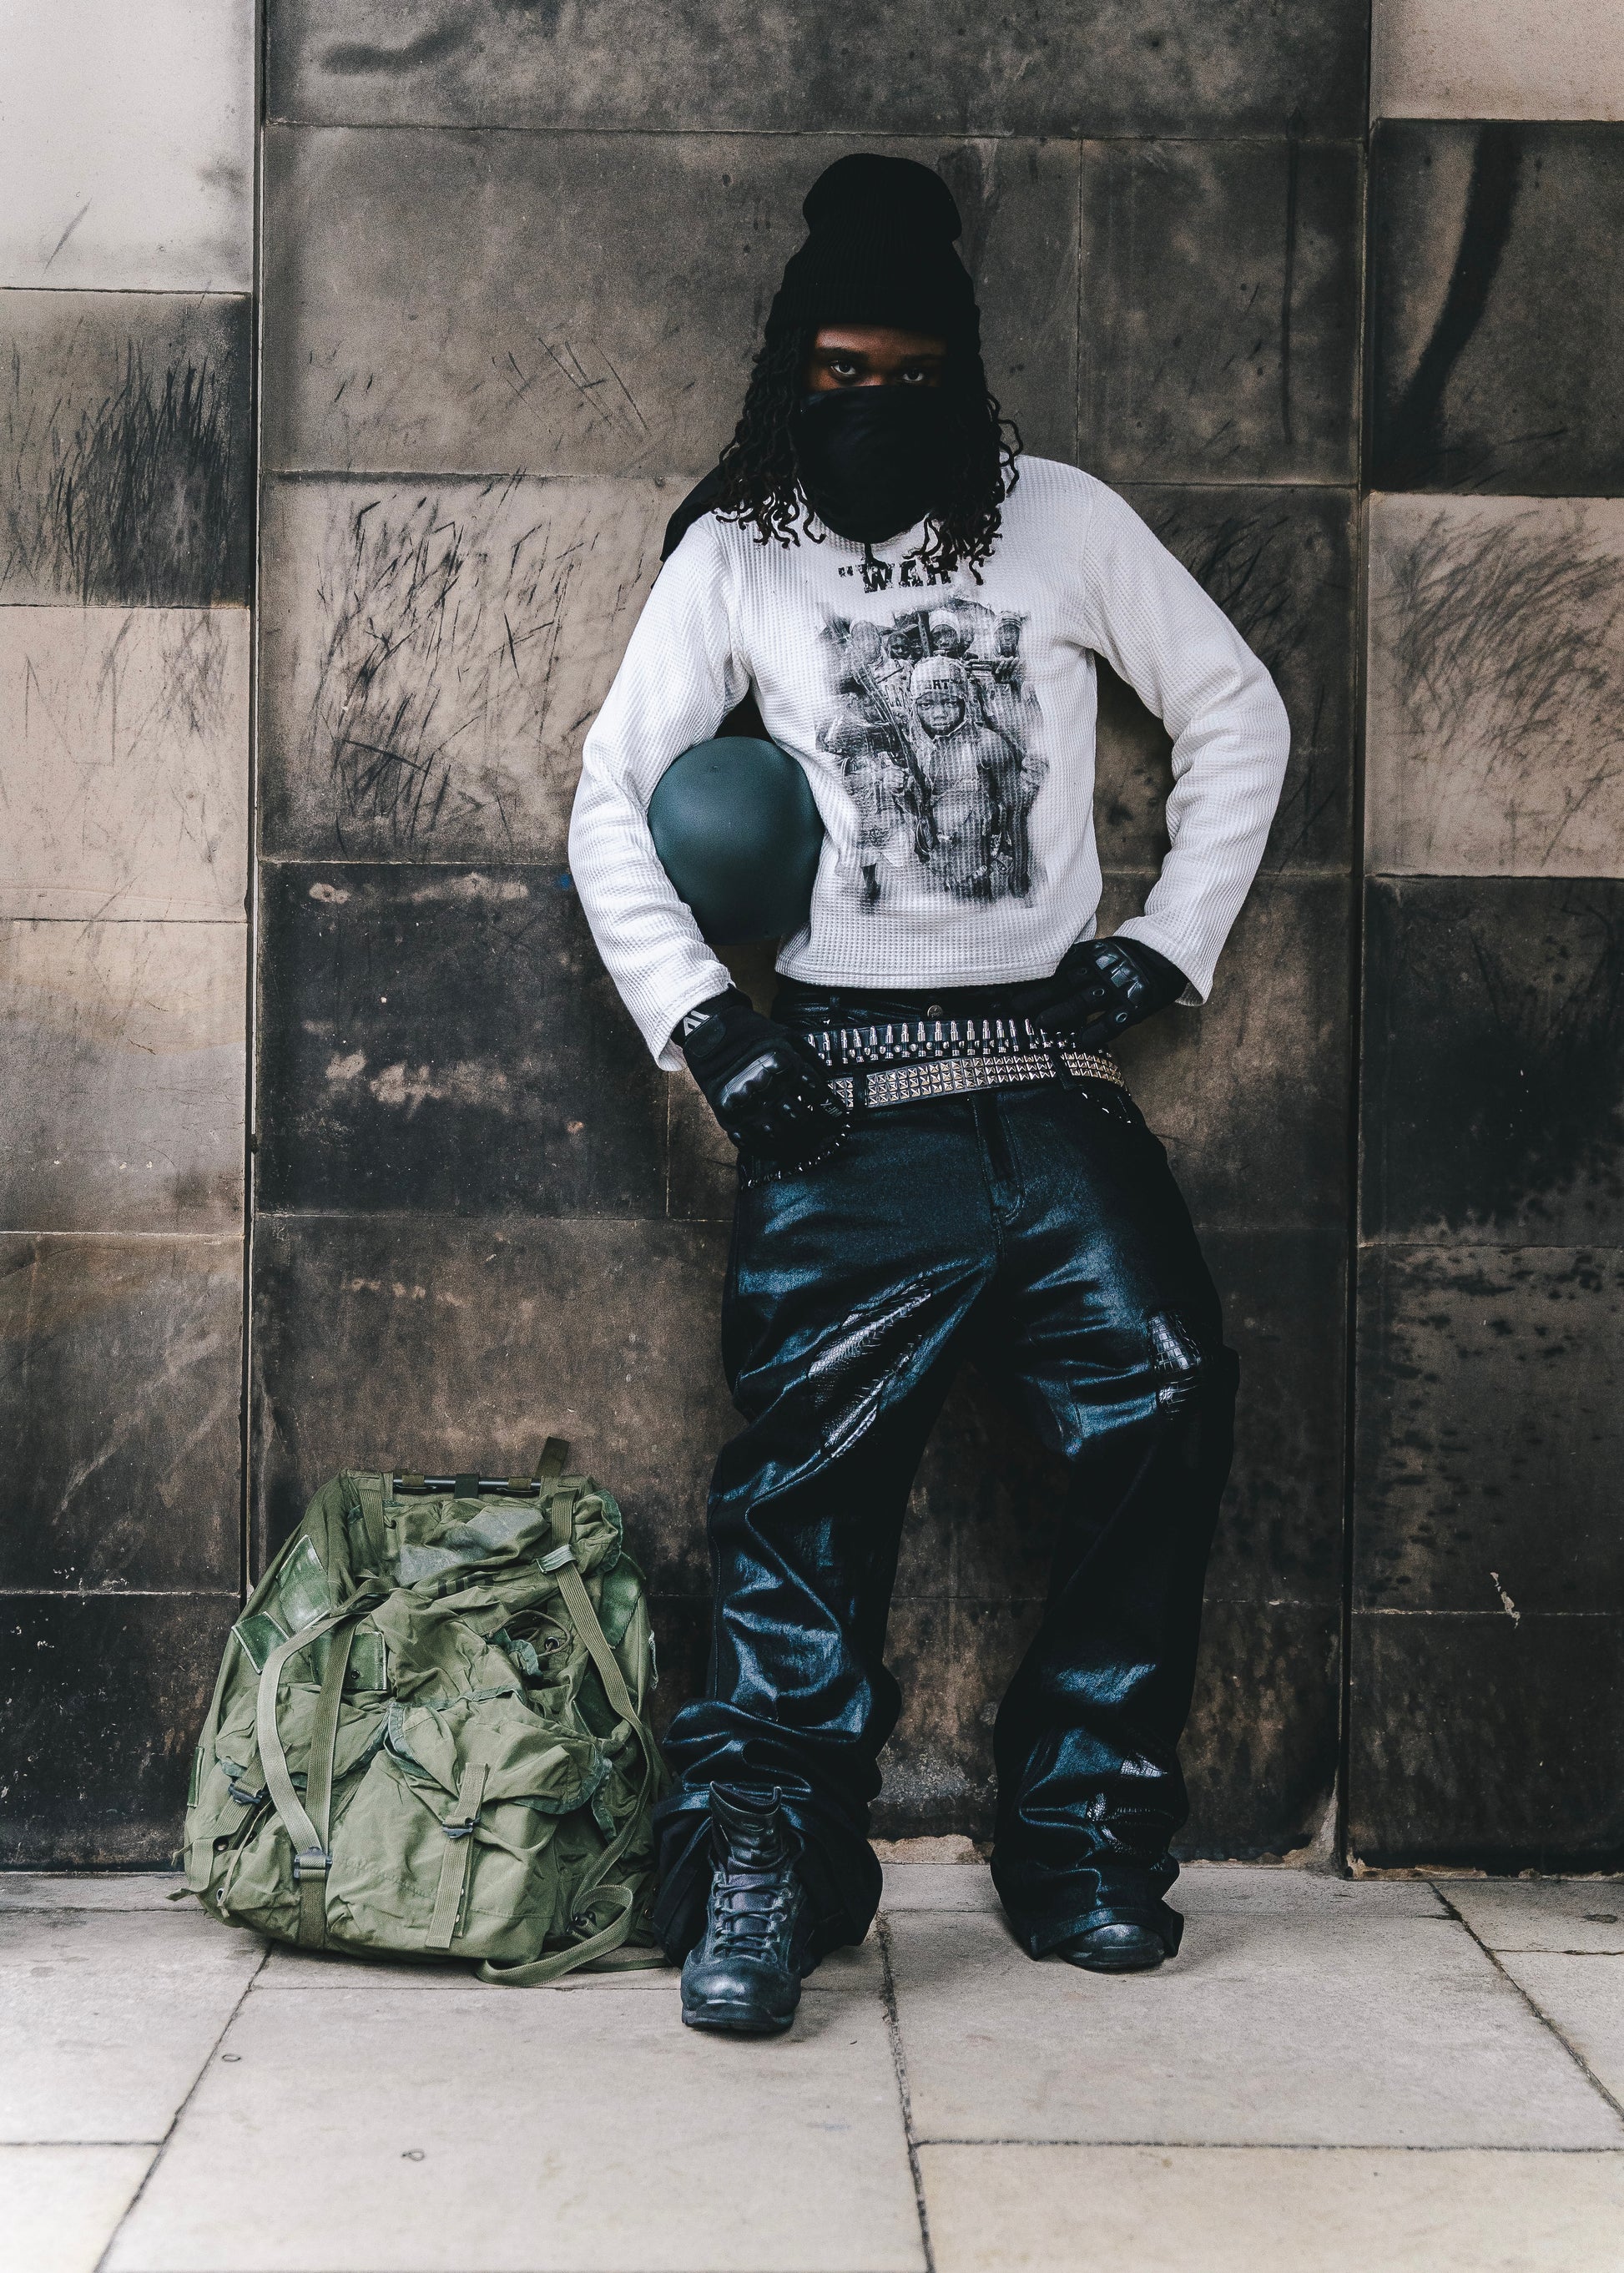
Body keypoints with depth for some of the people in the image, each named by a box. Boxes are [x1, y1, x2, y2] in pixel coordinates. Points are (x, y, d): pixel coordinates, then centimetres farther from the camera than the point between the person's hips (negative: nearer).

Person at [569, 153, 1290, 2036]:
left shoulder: (1062, 520, 10)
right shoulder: (732, 554, 8)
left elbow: (1238, 713, 15)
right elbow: (612, 802, 6)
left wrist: (1172, 940, 5)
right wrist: (701, 1020, -6)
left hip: (1049, 1077, 1)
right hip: (841, 1089, -1)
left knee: (1167, 1401, -12)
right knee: (812, 1463, -10)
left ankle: (1079, 1839, 1)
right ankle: (765, 1858, 0)